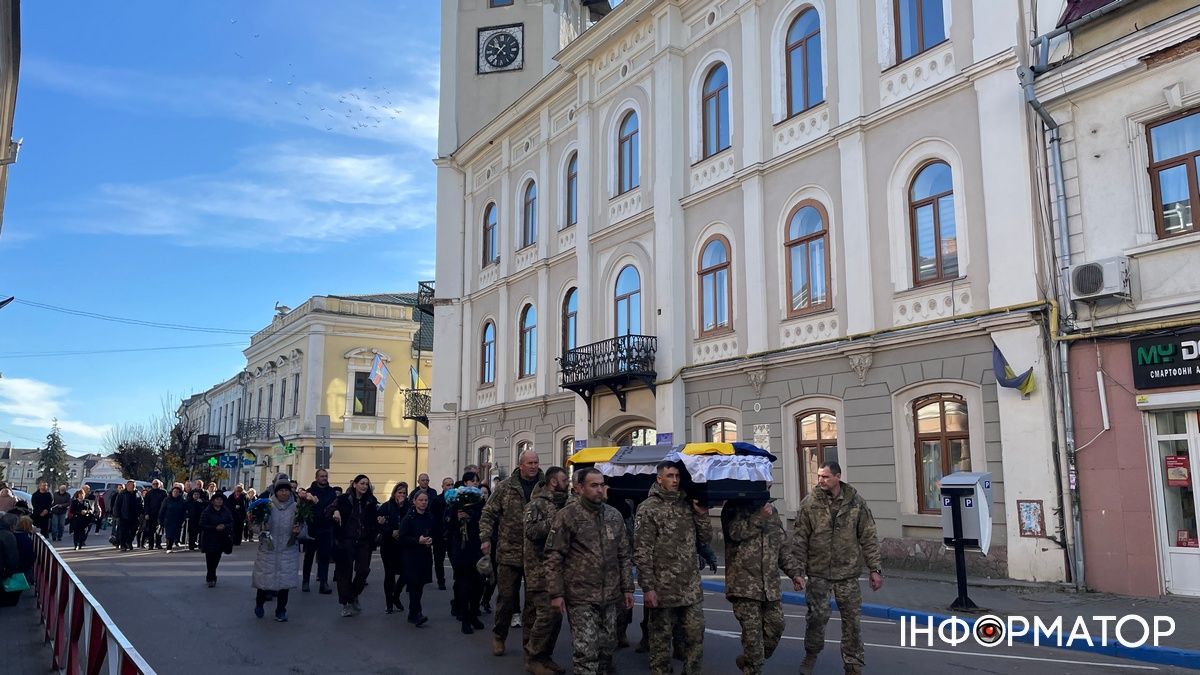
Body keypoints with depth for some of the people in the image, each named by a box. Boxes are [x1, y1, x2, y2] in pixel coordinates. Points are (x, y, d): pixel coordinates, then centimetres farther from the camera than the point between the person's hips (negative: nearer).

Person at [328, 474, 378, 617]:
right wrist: (335, 511, -28)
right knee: (345, 572, 1)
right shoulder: (344, 499, -1)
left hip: (364, 542, 2)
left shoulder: (371, 502, 7)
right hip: (346, 541, -2)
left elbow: (374, 522, 15)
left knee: (363, 570, -5)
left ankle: (354, 596, 22)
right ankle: (346, 604, 13)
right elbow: (328, 510, -7)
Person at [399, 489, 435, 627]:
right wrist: (418, 540, -21)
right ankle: (416, 613, -9)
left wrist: (431, 540, -4)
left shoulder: (430, 517, 8)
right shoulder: (408, 518, -6)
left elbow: (435, 533, 18)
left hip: (426, 555, 5)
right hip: (411, 555, -5)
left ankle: (413, 613, 18)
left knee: (420, 584, 7)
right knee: (414, 583, -11)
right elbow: (402, 538, -9)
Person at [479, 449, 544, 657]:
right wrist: (486, 538, -5)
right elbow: (488, 513, 5)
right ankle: (499, 635, 25)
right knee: (506, 596, 6)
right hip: (509, 552, -1)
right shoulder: (505, 488, 0)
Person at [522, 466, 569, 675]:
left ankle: (545, 656, 21)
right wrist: (556, 519, -24)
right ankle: (533, 658, 2)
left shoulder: (561, 504, 15)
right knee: (547, 613, -11)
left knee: (556, 614, 10)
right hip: (540, 570, -8)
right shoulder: (537, 504, -9)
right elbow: (532, 531, -23)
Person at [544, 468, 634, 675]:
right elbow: (553, 558, -9)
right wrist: (556, 593, -12)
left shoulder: (614, 516, 8)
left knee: (608, 646, 15)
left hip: (611, 596, 5)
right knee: (586, 650, -5)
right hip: (581, 597, -5)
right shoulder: (567, 516, -9)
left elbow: (624, 555, 14)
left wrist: (627, 588, 10)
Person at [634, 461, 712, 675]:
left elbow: (706, 538, 12)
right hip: (663, 589, -5)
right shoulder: (648, 508, -7)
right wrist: (647, 587, -15)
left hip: (691, 588, 5)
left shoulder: (688, 505, 9)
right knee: (661, 639, 6)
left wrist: (701, 514, -4)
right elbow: (641, 552, -11)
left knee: (695, 637, 8)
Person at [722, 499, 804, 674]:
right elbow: (735, 532, -20)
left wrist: (794, 572, 13)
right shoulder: (734, 507, -1)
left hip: (770, 584, 6)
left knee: (776, 625, 7)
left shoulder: (772, 511, 16)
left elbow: (782, 547, 20)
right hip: (744, 584, -6)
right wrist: (759, 517, -18)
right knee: (752, 632, -6)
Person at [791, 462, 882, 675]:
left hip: (847, 572, 1)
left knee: (852, 618, 5)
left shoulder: (856, 502, -2)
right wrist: (798, 571, -7)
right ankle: (811, 655, 26)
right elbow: (799, 540, -3)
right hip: (818, 572, -1)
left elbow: (868, 538, 3)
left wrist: (875, 569, -1)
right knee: (817, 616, 2)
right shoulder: (809, 503, -4)